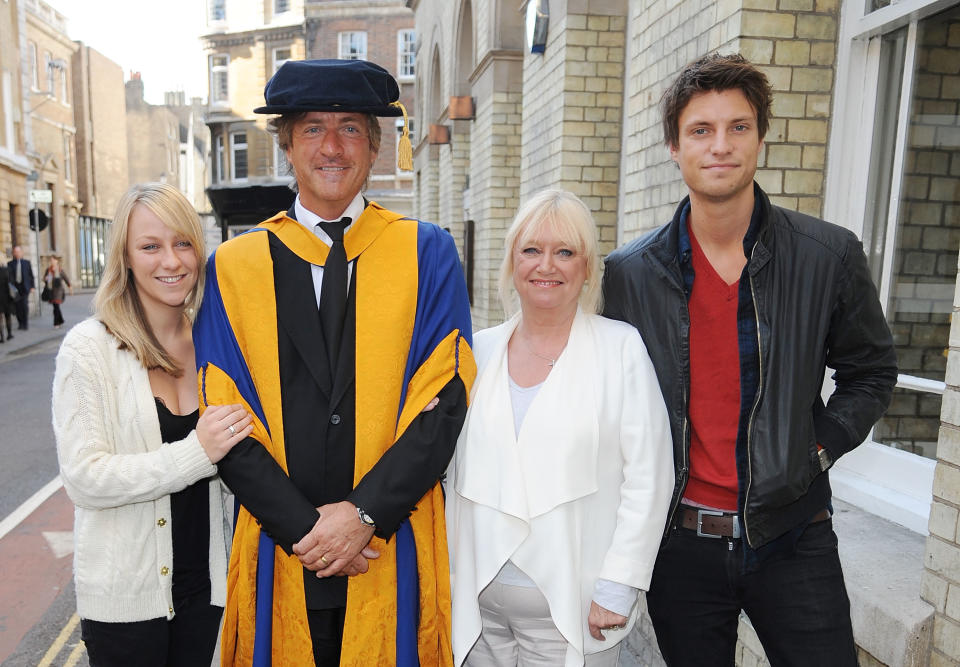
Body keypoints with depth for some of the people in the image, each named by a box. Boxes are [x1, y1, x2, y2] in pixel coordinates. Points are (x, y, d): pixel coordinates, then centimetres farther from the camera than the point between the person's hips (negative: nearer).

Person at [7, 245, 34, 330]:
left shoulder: (27, 262, 8)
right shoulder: (10, 264, 7)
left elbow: (31, 275, 8)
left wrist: (32, 287, 2)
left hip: (25, 288, -1)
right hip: (15, 288, 1)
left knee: (24, 306, -9)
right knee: (17, 307, 2)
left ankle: (25, 324, -3)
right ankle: (20, 323, 16)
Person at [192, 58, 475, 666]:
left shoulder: (428, 253, -1)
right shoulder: (235, 265, 2)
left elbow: (445, 399, -8)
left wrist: (364, 512, -14)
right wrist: (302, 526, -10)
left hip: (395, 546, 0)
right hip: (283, 552, 1)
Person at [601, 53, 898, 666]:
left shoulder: (830, 255, -5)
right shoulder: (629, 272, -4)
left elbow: (870, 372, 8)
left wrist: (817, 448, -4)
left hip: (791, 533, 0)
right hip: (680, 539, 1)